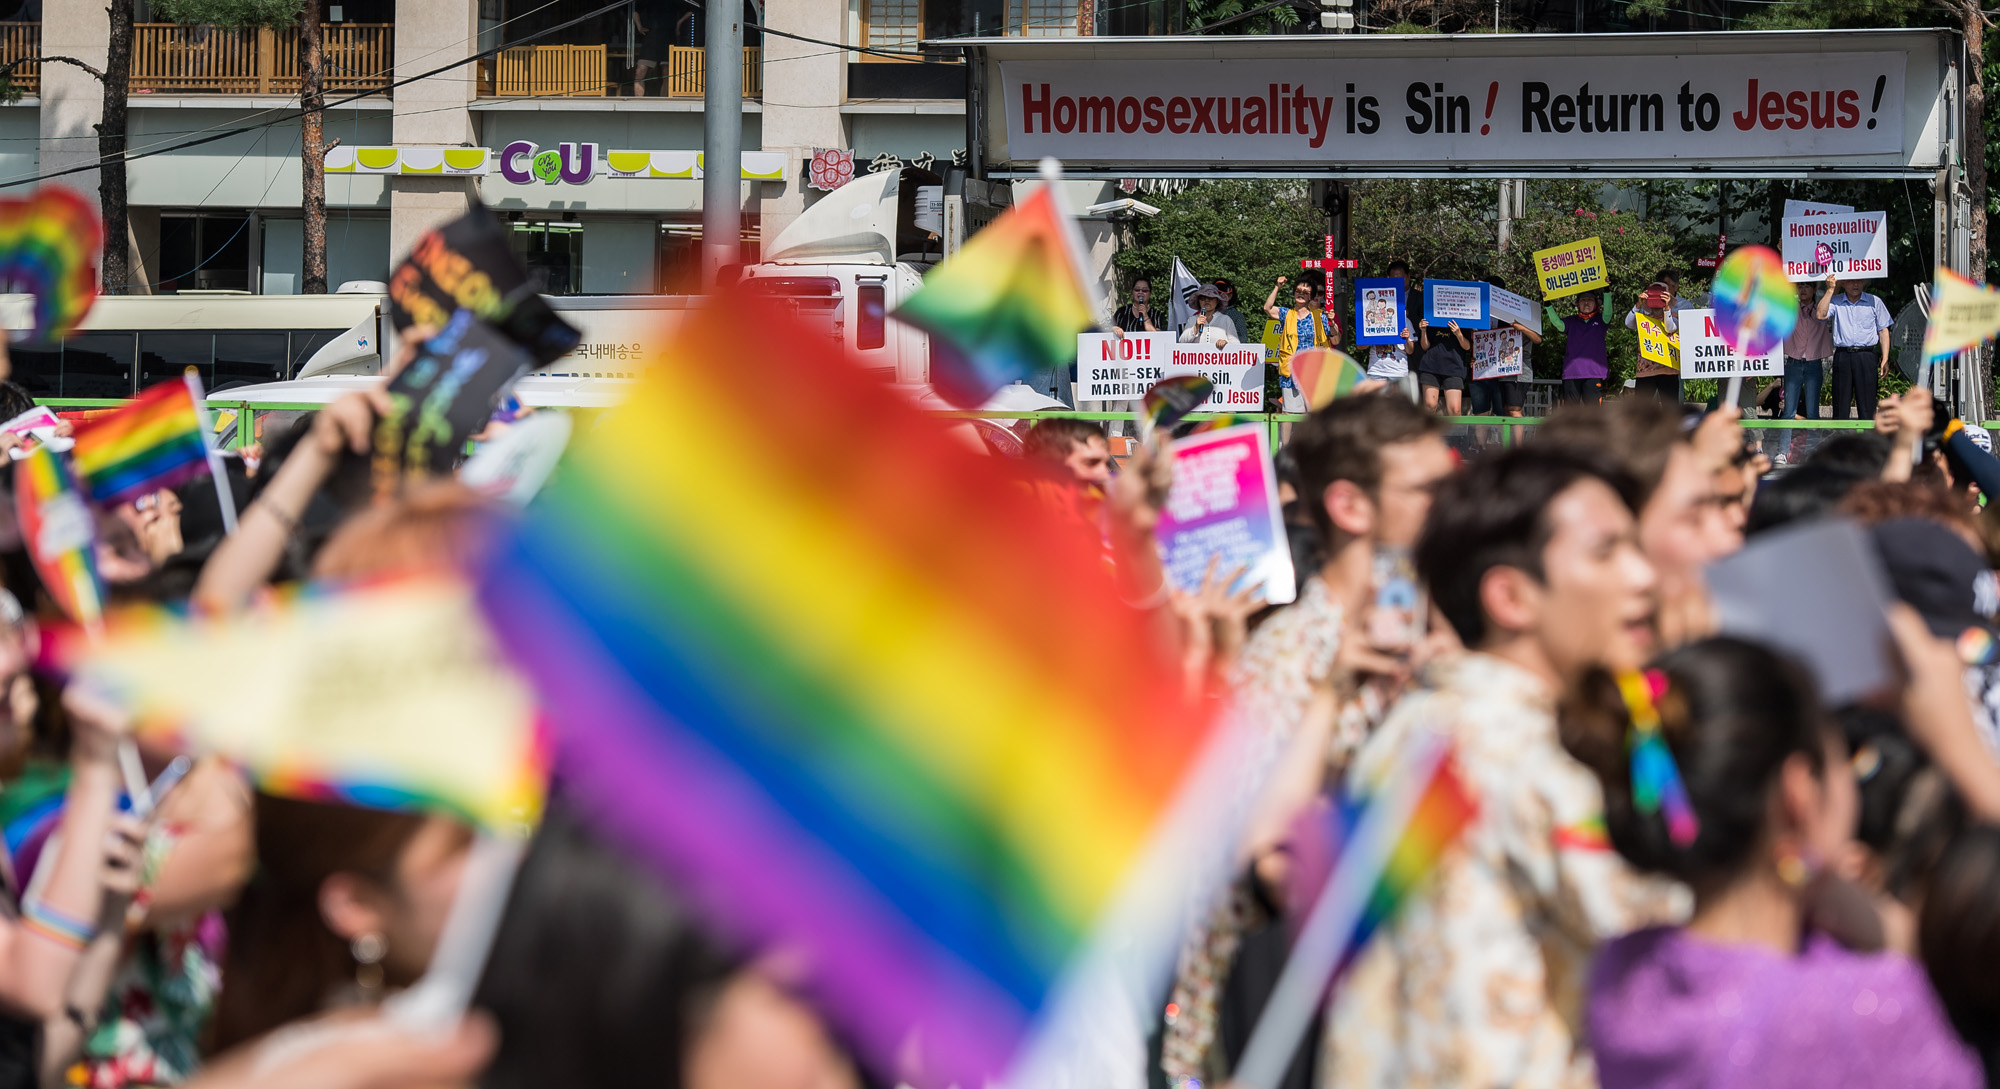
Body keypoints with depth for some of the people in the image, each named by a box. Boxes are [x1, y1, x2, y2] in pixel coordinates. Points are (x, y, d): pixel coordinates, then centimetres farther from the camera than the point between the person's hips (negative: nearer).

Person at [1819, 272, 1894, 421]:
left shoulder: (1874, 302, 9)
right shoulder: (1835, 302, 10)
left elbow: (1883, 331, 9)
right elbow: (1820, 314, -9)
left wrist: (1885, 360, 0)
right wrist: (1830, 289, -6)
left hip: (1867, 357, -1)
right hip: (1842, 356, 1)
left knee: (1867, 404, -3)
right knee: (1840, 403, 1)